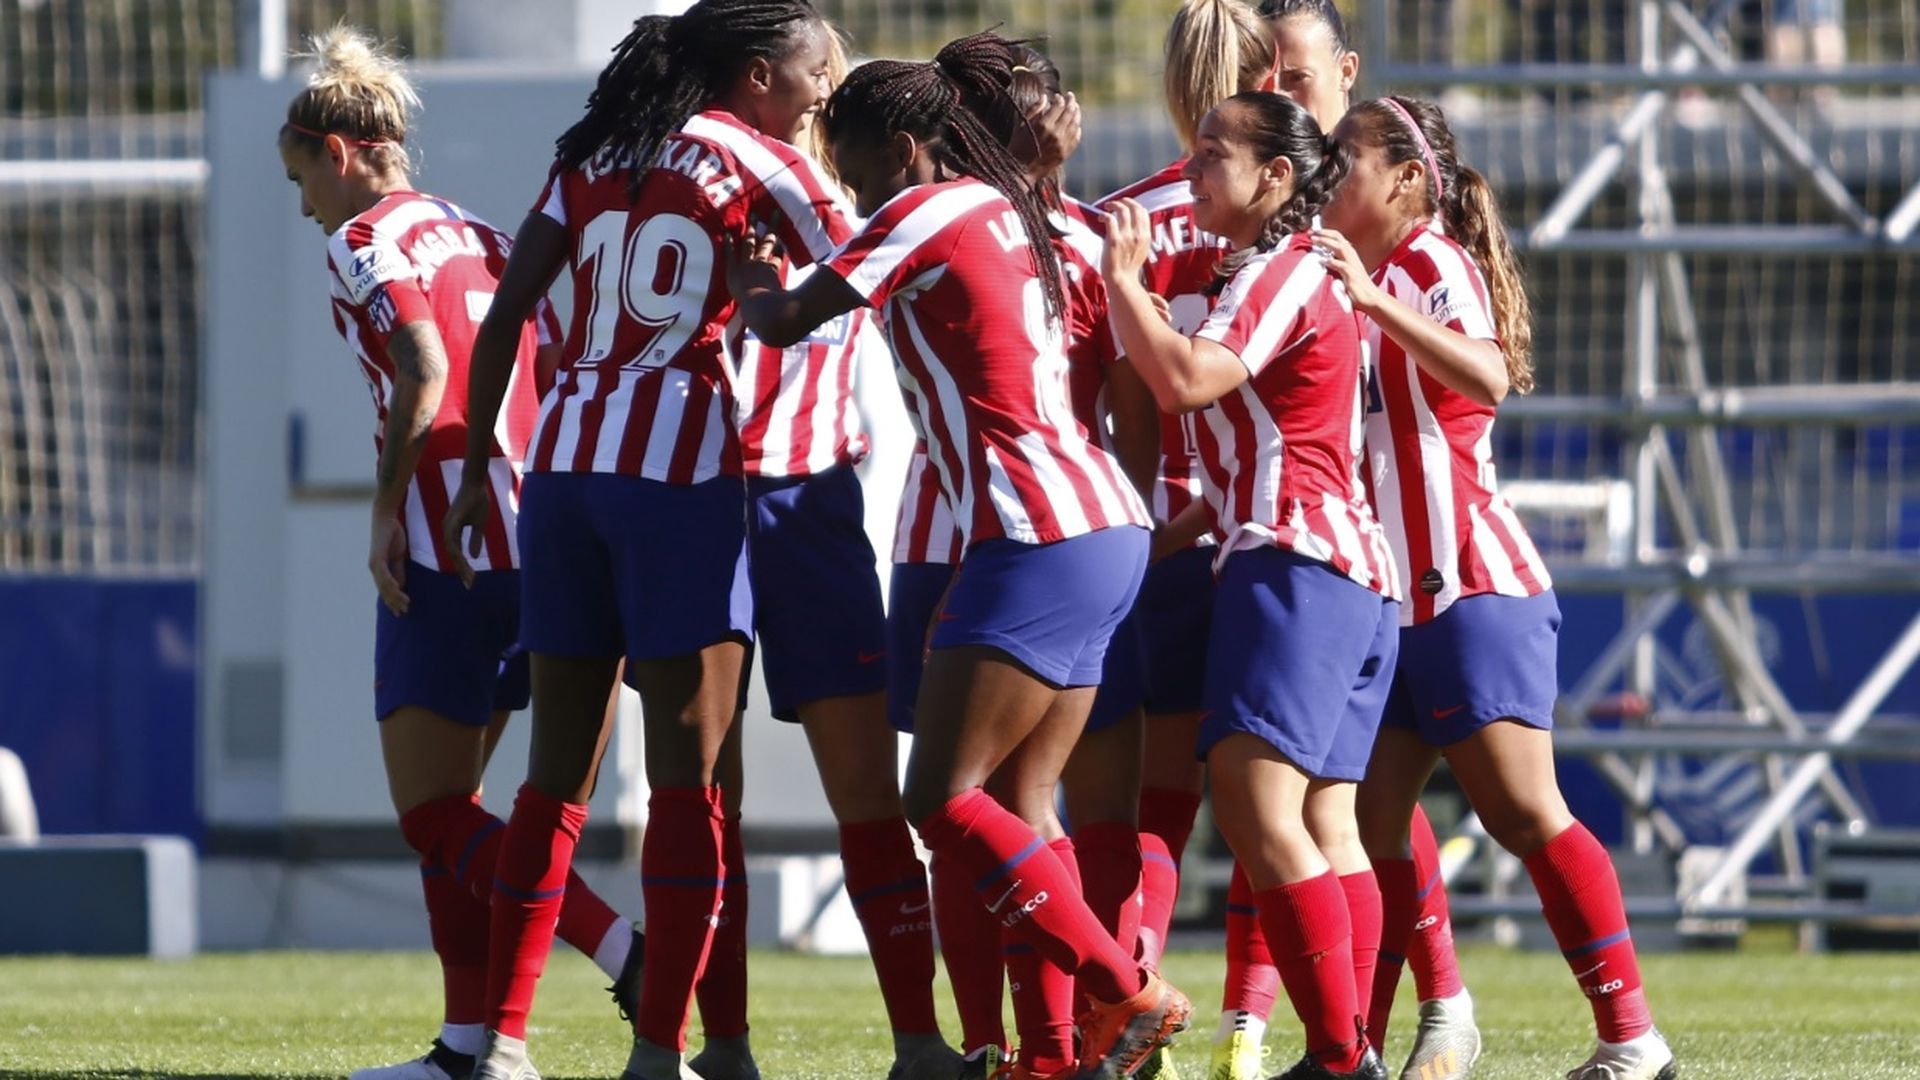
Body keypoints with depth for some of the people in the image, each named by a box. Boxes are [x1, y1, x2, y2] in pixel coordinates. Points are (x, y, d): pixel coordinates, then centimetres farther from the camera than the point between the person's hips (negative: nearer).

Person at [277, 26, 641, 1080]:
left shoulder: (363, 241, -4)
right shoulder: (482, 240, 19)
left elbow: (425, 376, -18)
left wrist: (385, 514, -12)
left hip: (445, 552, -8)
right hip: (534, 547, 8)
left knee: (433, 813, -5)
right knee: (445, 808, 14)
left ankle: (632, 958, -19)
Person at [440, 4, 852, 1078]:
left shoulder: (592, 158, 16)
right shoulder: (755, 160, 1)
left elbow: (504, 315, 11)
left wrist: (477, 468, 15)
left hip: (565, 460, 6)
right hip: (679, 469, -6)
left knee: (560, 769, 10)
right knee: (687, 771, -3)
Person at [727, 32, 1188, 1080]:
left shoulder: (927, 211, -6)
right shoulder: (1004, 211, 20)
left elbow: (784, 321, -4)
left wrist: (748, 281, 18)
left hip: (1036, 538, -9)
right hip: (1107, 528, 9)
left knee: (943, 800, -8)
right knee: (1013, 812, 8)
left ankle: (1128, 993, -15)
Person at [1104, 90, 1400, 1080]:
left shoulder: (1285, 273, -7)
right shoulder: (1275, 274, 25)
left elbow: (1185, 378, -20)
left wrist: (1123, 280, -8)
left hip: (1294, 563, -11)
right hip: (1348, 579, 11)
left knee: (1257, 804, -19)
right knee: (1320, 825, 4)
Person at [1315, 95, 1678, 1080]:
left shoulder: (1435, 265, -9)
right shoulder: (1369, 278, 17)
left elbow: (1487, 377, -29)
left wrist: (1374, 303, -37)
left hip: (1471, 590, -9)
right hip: (1392, 601, 9)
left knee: (1522, 812, -12)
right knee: (1369, 823, 3)